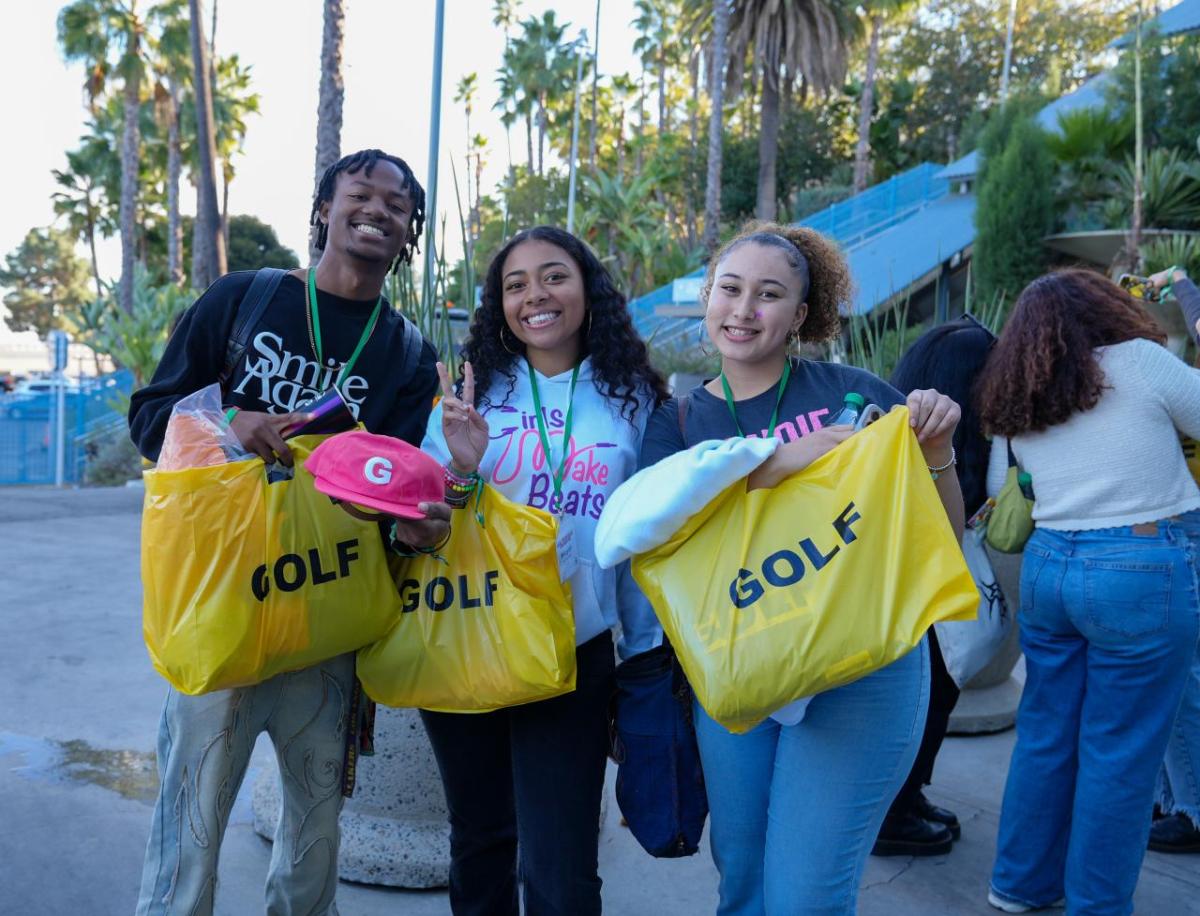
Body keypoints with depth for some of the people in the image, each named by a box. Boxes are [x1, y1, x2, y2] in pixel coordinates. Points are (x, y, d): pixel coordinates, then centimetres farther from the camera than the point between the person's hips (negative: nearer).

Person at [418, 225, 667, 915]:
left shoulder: (632, 399, 0)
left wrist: (646, 652, 6)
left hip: (574, 655, -1)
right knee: (480, 839, 20)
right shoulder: (470, 393, 1)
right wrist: (459, 469, -19)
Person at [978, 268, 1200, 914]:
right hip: (1143, 573, -5)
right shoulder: (1140, 362, -6)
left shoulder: (1018, 409, 9)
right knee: (1120, 752, 7)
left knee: (1045, 734, 17)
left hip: (1047, 567, 6)